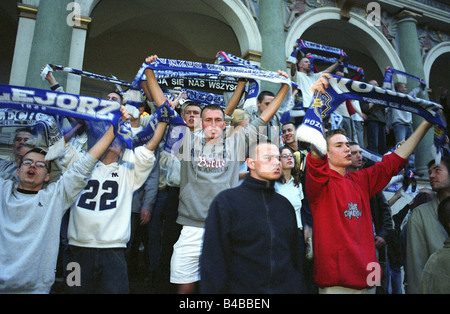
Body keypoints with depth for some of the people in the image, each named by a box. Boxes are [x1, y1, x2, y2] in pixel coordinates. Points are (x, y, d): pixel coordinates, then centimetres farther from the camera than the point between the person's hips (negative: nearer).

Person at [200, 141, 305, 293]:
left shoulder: (285, 204, 9)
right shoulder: (226, 201, -8)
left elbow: (295, 254, 13)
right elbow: (213, 259, -9)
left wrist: (299, 287, 10)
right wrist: (215, 289, -13)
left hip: (286, 287, 5)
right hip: (241, 288, -4)